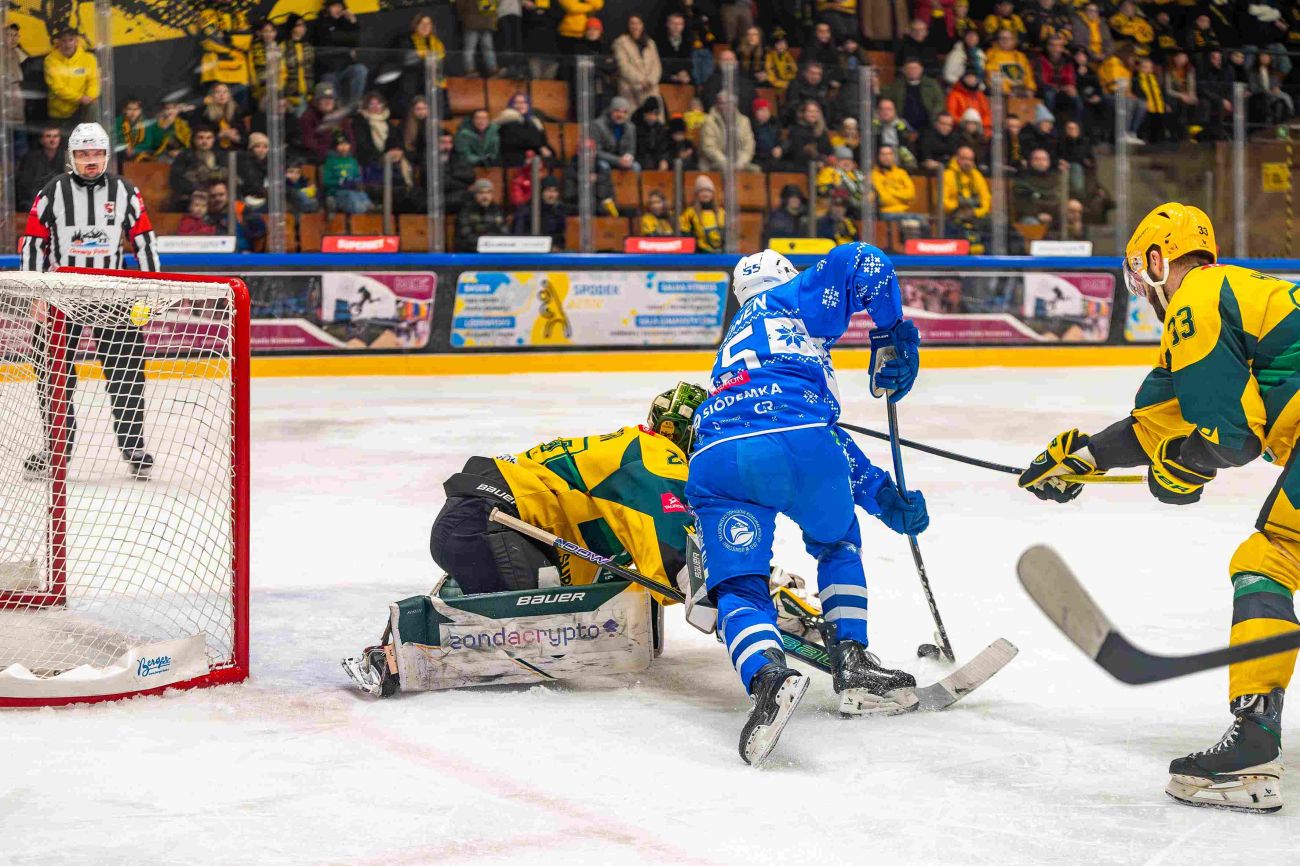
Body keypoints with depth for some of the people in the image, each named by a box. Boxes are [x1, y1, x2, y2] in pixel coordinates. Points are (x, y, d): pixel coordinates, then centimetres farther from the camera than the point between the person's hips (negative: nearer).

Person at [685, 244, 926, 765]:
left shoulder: (734, 346, 43)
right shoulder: (795, 299, 27)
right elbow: (858, 261, 6)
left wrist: (883, 496, 36)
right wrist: (895, 331, 17)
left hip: (716, 460, 3)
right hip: (794, 443, -3)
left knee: (739, 588, 3)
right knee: (837, 541, 26)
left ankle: (766, 672, -29)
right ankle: (852, 667, 15)